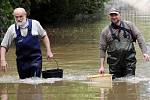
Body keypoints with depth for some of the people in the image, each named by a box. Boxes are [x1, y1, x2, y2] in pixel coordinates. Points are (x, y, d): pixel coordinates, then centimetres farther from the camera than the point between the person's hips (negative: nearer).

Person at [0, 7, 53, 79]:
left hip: (35, 59, -2)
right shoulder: (12, 29, -4)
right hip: (21, 61, 2)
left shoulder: (35, 24, -5)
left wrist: (48, 51, 4)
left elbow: (44, 36, 9)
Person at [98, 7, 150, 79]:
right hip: (114, 62, 1)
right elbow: (102, 49, 7)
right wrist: (102, 66, 0)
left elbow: (139, 37, 5)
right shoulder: (105, 31, 6)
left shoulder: (129, 25, 6)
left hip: (129, 60, -1)